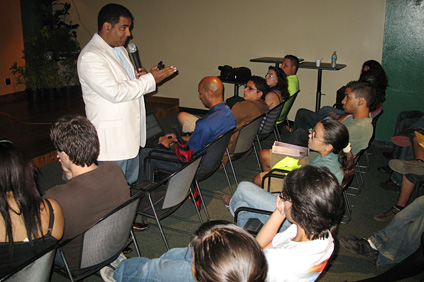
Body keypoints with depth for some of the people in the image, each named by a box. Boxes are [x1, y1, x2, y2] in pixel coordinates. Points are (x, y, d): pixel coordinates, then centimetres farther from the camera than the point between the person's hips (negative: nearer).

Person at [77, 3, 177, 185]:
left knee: (131, 183, 19)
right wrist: (150, 80, -20)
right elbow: (115, 92, -25)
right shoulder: (90, 57, -18)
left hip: (130, 133, 10)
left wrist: (138, 77, 1)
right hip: (111, 137, -9)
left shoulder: (120, 50, 14)